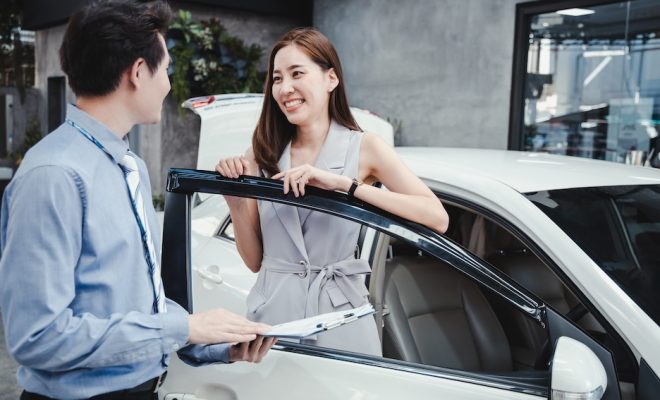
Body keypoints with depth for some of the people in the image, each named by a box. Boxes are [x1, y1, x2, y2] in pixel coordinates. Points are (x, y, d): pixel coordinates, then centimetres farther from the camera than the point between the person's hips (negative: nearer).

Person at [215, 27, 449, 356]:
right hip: (272, 311, 3)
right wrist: (234, 199, -11)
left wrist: (343, 183, -25)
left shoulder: (364, 148, -6)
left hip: (338, 315, -2)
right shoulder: (262, 155, 2)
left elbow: (437, 218, -20)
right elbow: (255, 261, 5)